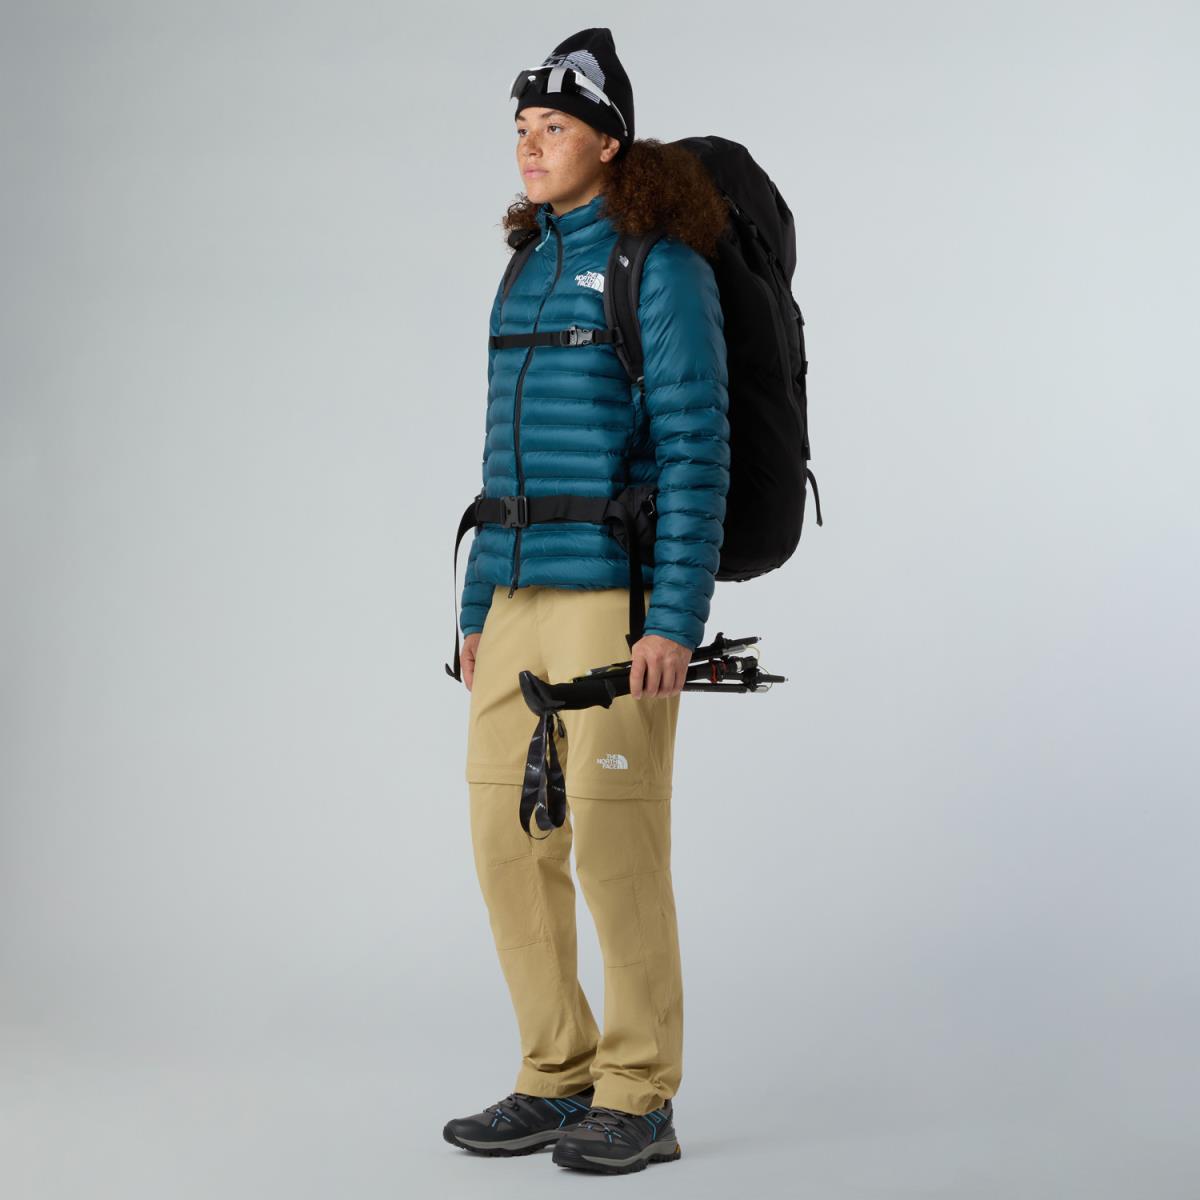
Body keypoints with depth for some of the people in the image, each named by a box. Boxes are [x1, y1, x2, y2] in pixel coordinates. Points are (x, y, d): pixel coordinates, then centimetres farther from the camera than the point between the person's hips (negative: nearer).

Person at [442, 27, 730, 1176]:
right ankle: (558, 1082, 16)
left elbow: (696, 453, -14)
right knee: (509, 837, 5)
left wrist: (676, 621, -20)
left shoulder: (662, 268, -9)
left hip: (621, 594, -8)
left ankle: (639, 1100, 5)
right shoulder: (529, 272, 16)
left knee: (614, 842, -6)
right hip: (524, 599, 8)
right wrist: (479, 607, 17)